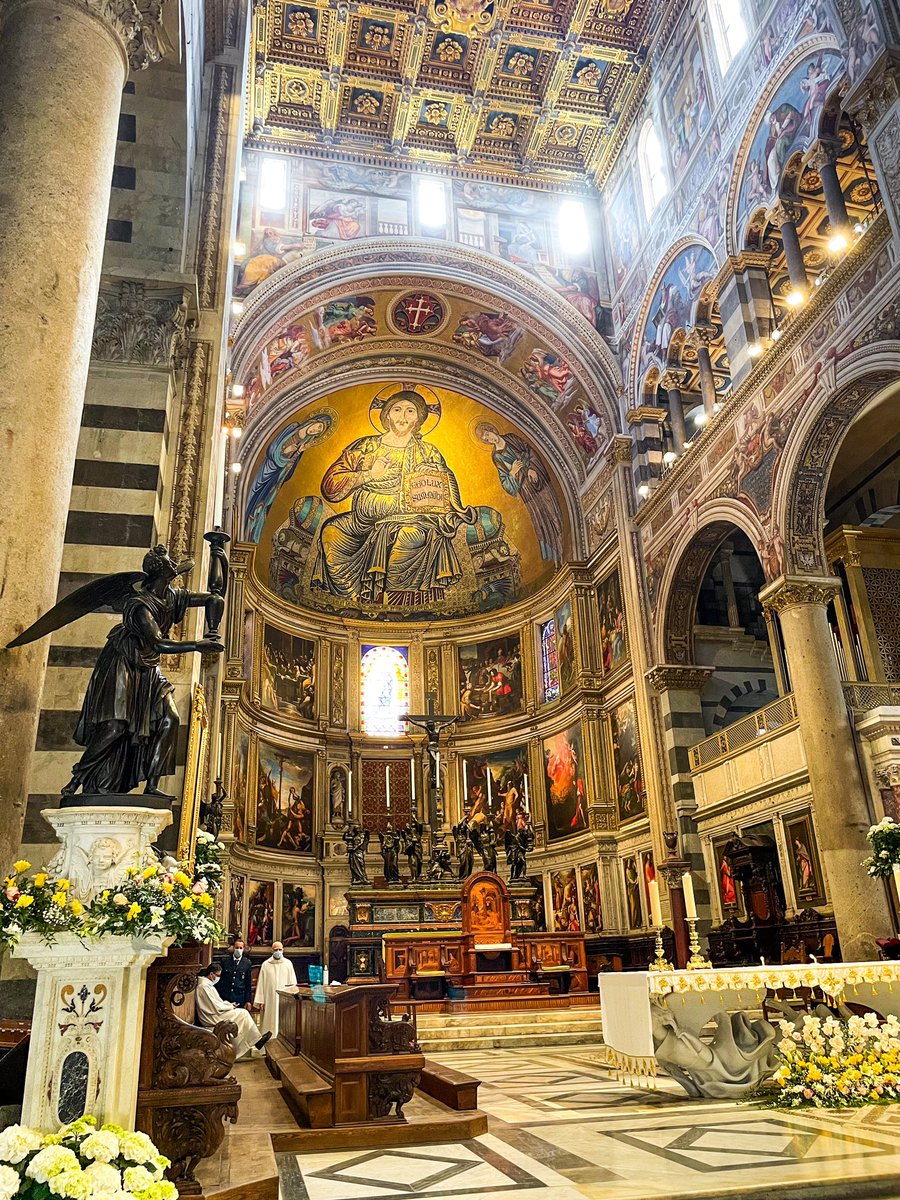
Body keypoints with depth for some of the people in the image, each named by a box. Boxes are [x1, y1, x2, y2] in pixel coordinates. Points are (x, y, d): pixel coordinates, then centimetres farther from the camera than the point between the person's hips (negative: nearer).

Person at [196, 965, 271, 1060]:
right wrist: (230, 1007, -7)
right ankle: (257, 1040, -1)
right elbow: (216, 1008, -21)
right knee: (243, 1013, -12)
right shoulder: (204, 986, -20)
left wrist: (229, 1004, 7)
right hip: (212, 1018, -10)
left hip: (213, 1014, 10)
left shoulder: (207, 984, 13)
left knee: (243, 1013, 1)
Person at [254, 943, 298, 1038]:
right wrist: (260, 1001, -3)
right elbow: (260, 984, 3)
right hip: (269, 1000, 0)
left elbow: (293, 983, 6)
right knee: (269, 1021, -1)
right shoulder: (266, 964, 4)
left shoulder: (288, 963, 5)